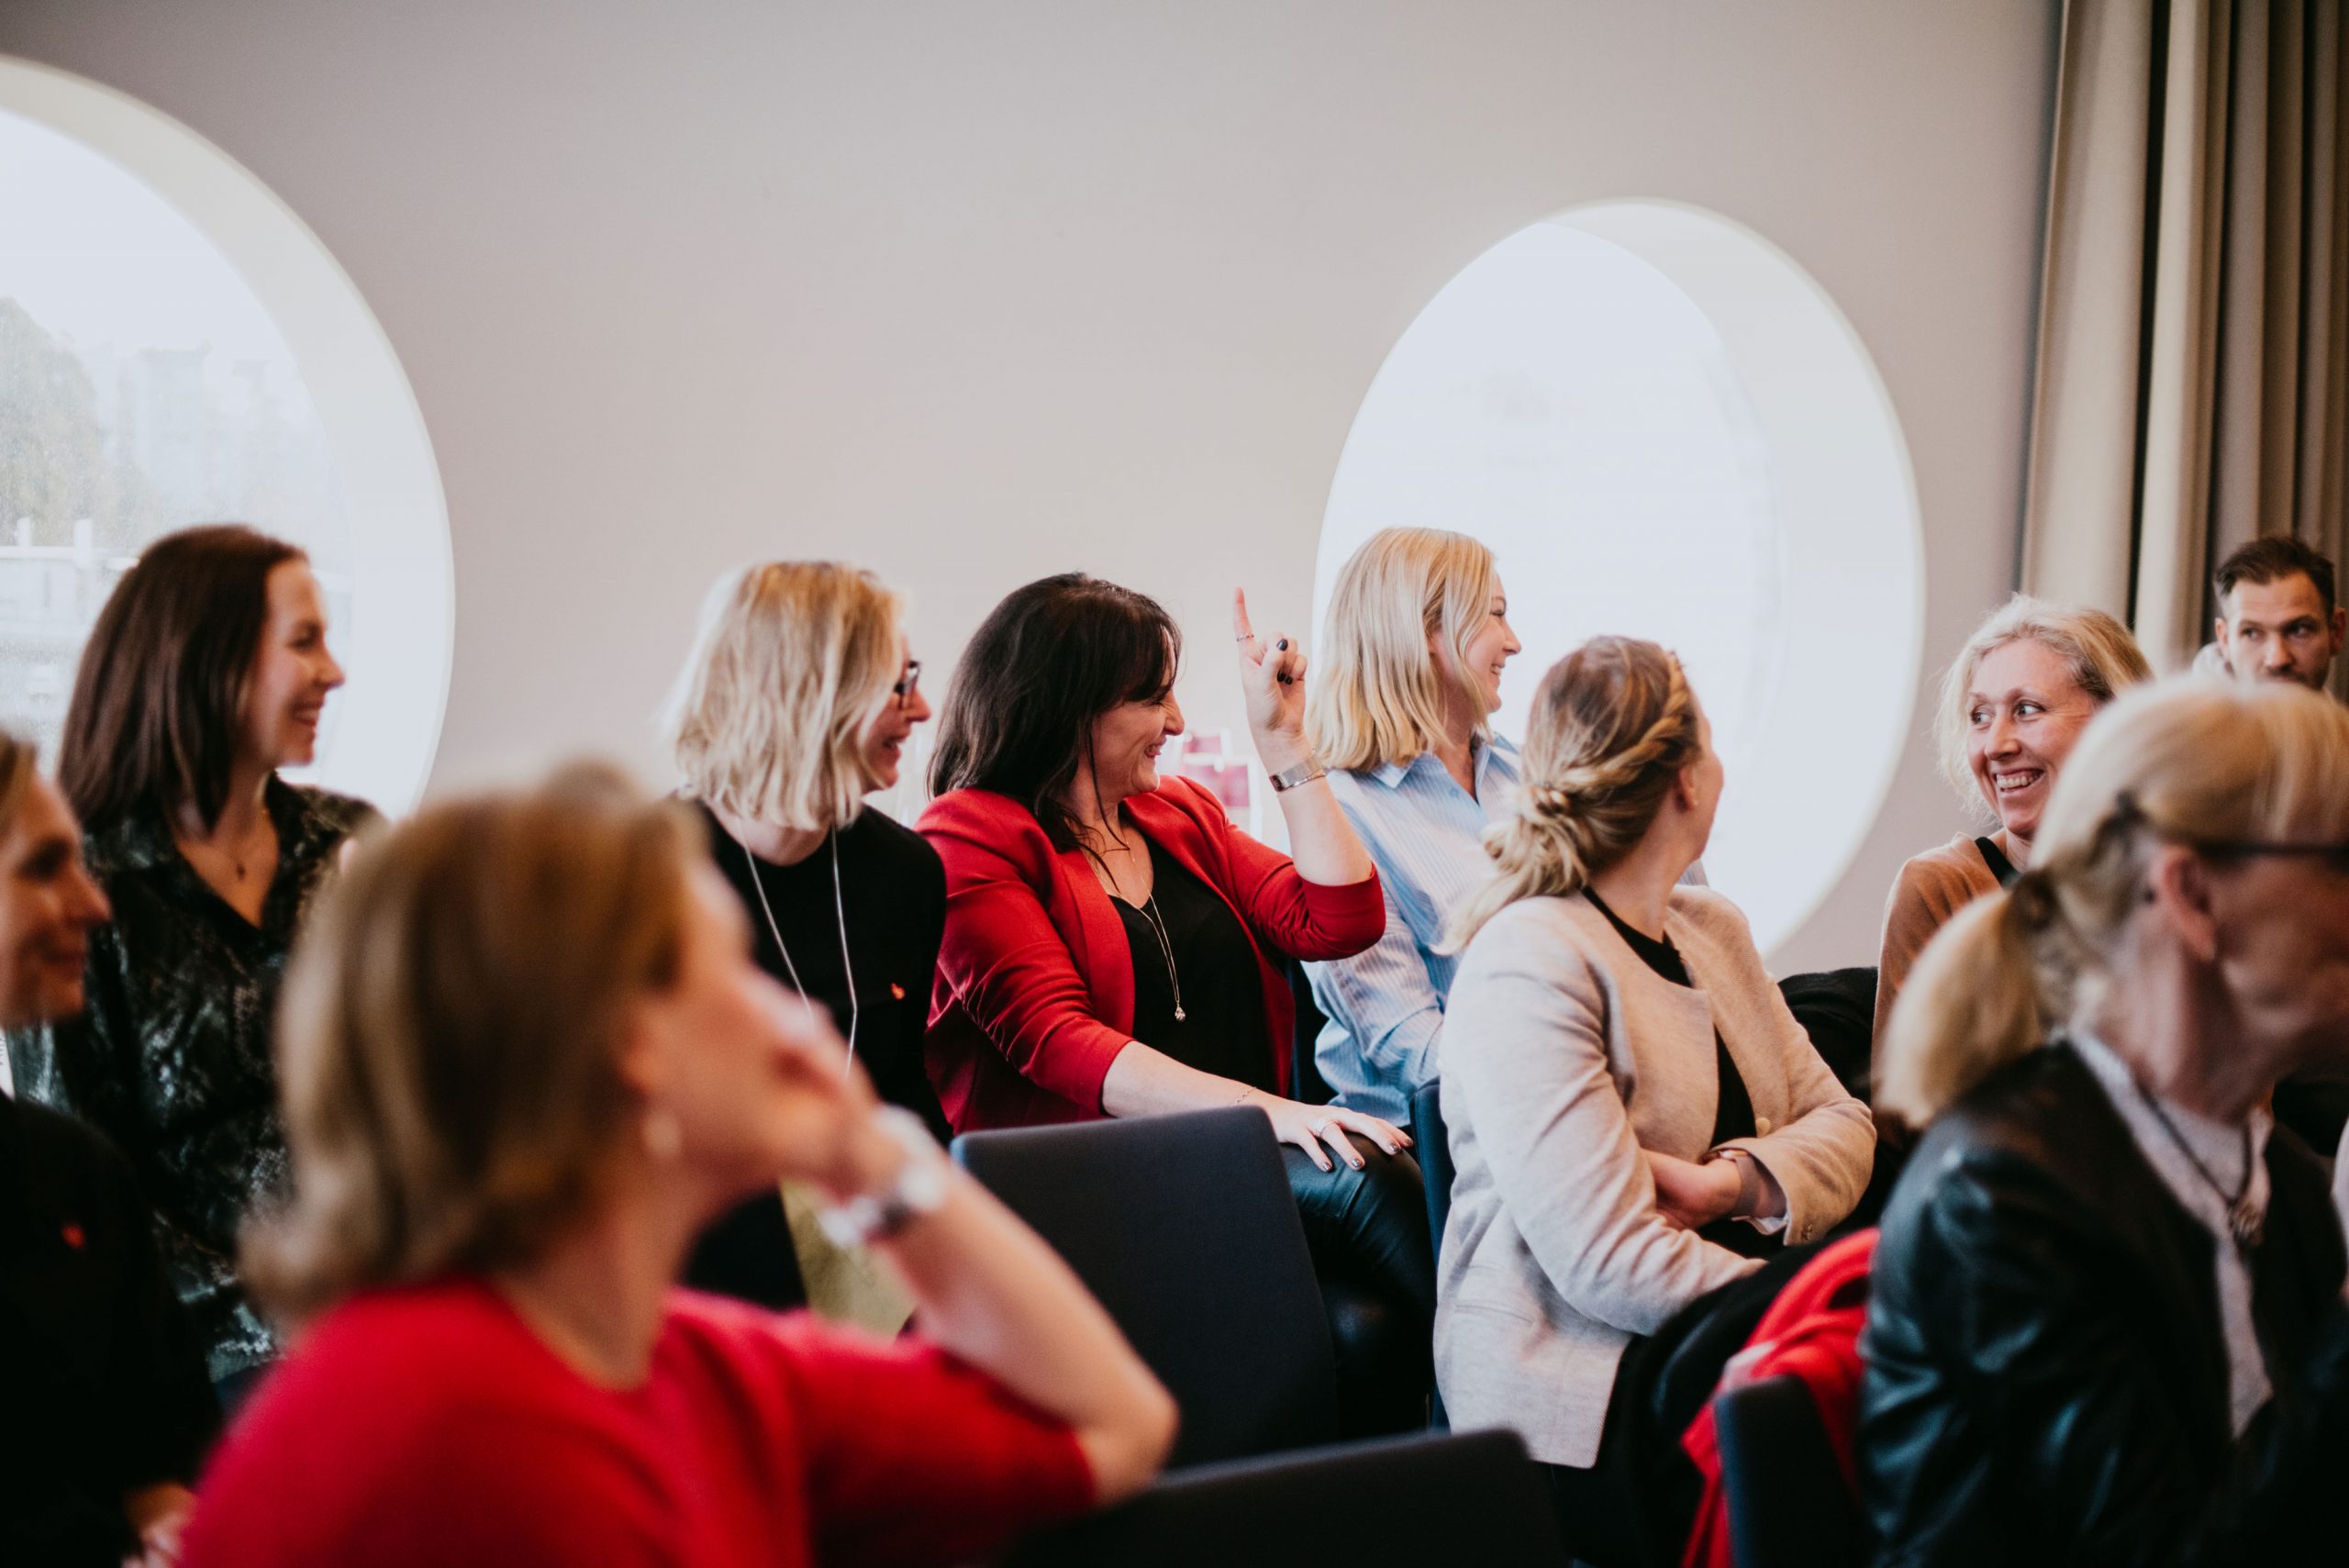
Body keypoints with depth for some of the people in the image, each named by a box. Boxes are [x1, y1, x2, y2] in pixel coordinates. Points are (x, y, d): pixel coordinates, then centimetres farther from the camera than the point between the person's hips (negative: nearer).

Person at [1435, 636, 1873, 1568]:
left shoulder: (1712, 930, 16)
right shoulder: (1529, 965, -14)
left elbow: (1841, 1124, 10)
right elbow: (1612, 1263, -21)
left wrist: (1731, 1181, -11)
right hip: (1582, 1411, -8)